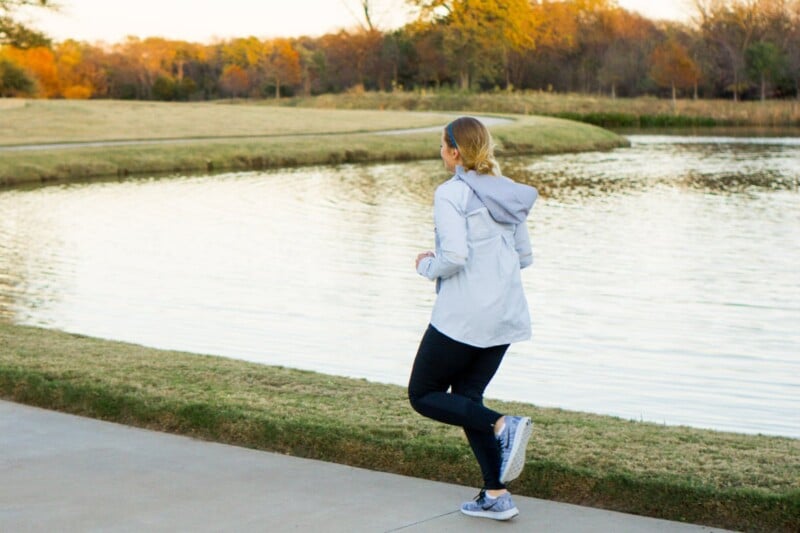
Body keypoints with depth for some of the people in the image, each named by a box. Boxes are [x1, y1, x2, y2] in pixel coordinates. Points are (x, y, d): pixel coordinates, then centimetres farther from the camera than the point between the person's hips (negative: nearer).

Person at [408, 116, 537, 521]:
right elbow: (524, 256, 14)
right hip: (505, 316, 8)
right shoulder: (508, 193, 10)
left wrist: (427, 266, -2)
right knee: (466, 398, 18)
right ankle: (495, 495, 11)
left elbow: (454, 256, -21)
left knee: (424, 396, 8)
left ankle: (502, 427, -14)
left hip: (462, 317, -8)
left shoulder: (451, 193, -12)